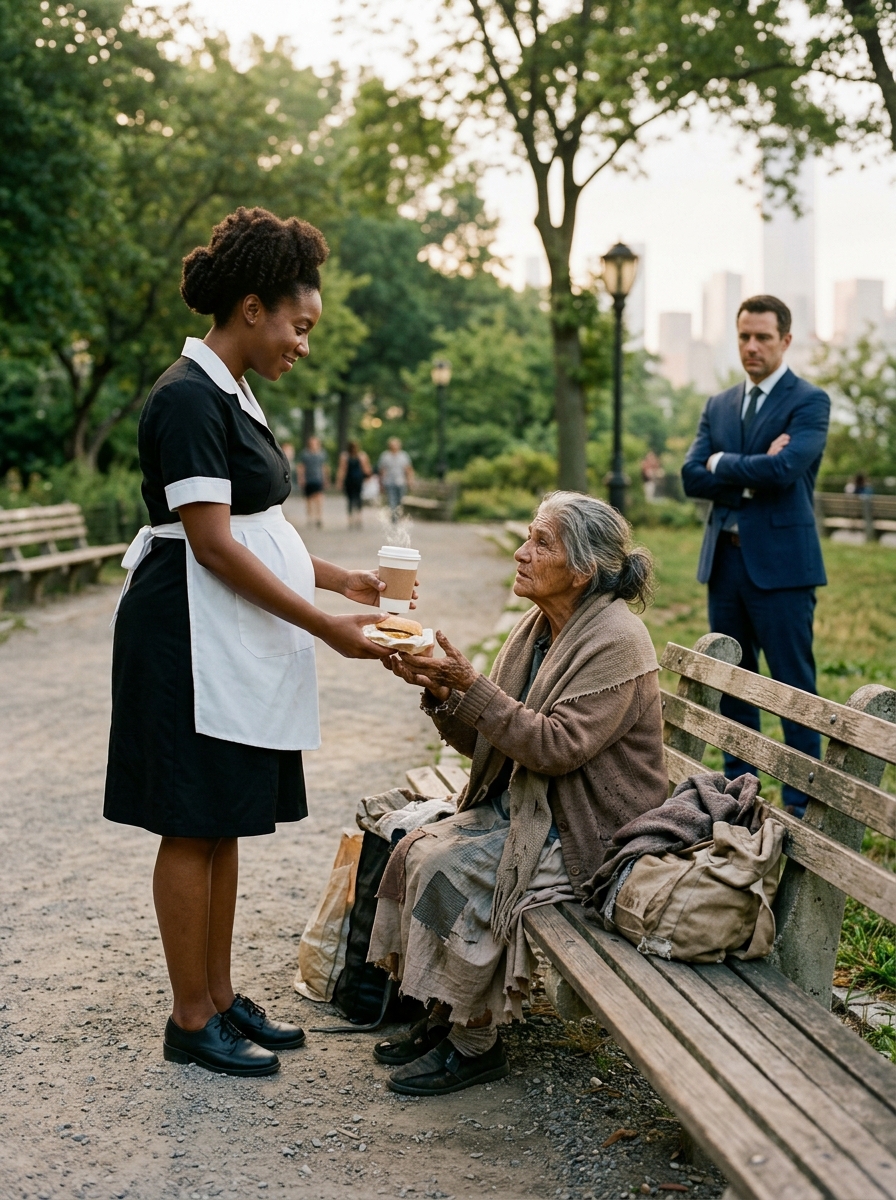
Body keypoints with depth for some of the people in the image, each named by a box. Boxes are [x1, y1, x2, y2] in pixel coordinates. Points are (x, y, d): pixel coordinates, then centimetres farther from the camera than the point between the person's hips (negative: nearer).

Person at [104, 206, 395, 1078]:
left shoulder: (230, 396, 15)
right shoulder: (188, 398, -16)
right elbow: (213, 544, -21)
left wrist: (343, 580, 12)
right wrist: (325, 625, -20)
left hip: (237, 644, 10)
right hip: (188, 639, -10)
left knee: (223, 825, 14)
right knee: (192, 827, -1)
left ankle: (220, 997, 24)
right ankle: (191, 1021, 10)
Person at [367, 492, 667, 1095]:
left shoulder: (615, 642, -18)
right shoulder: (540, 628, 8)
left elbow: (556, 746, -25)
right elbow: (485, 740, 8)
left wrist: (472, 686, -26)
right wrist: (441, 689, -10)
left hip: (588, 830, -9)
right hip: (524, 807, 9)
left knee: (452, 869, -22)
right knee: (417, 847, -7)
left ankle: (475, 1041, -5)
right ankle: (445, 1011, 5)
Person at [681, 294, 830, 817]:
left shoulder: (810, 401, -4)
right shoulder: (719, 406, 14)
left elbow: (784, 468, -20)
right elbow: (692, 476, 3)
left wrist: (723, 464, -6)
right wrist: (753, 472, -11)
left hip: (781, 563, -6)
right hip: (726, 559, 6)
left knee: (794, 685, -1)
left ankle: (803, 802, 6)